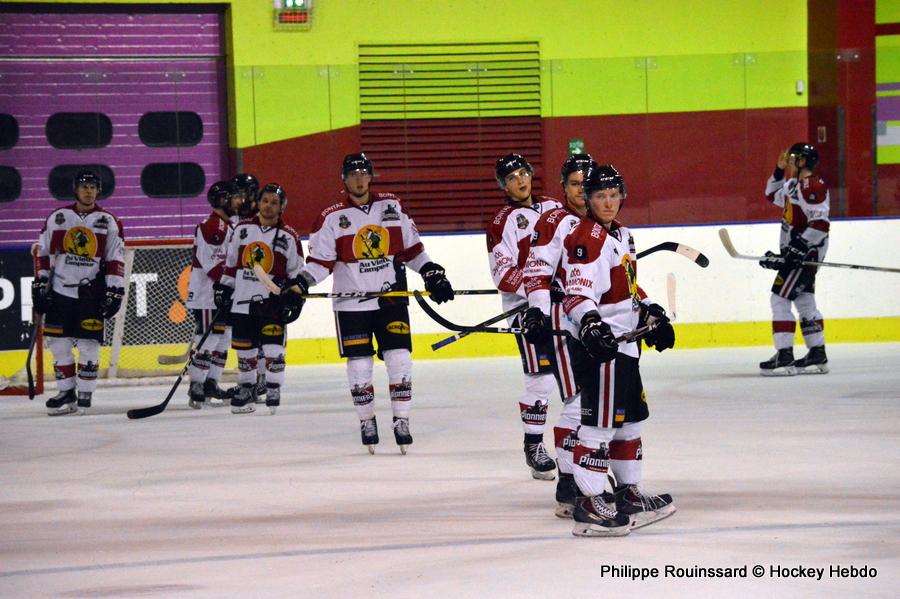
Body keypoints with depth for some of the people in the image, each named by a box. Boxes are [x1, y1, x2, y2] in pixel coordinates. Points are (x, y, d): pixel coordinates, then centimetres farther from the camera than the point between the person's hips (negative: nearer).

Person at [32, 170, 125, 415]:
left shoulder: (109, 222, 2)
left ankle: (85, 394, 4)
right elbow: (43, 253, 10)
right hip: (60, 291, 2)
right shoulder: (57, 218, 5)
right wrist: (40, 284, 5)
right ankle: (66, 392, 12)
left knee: (89, 344, -5)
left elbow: (116, 259, 2)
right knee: (59, 344, 2)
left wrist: (115, 291, -5)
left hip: (91, 292, -2)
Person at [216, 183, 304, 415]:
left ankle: (273, 391, 2)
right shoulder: (242, 229, 6)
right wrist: (223, 289, 11)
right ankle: (246, 389, 22)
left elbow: (296, 272, 3)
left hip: (272, 302, -3)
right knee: (244, 349, 8)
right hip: (242, 300, 3)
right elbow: (230, 263, 14)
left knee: (272, 348, -9)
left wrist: (295, 299, -4)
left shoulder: (289, 237, -1)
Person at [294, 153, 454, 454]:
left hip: (391, 297, 1)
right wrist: (301, 282, -16)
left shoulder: (392, 206, 6)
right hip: (351, 303, -1)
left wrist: (432, 273, 5)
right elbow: (321, 260, -1)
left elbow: (411, 247, 12)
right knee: (359, 365, 0)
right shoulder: (332, 217, -1)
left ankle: (401, 421, 4)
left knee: (399, 360, -5)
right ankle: (367, 422, 14)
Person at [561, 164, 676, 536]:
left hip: (622, 342, 10)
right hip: (598, 342, -10)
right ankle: (589, 505, -11)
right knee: (601, 422, -12)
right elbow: (577, 295, -24)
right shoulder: (585, 238, -16)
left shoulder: (620, 234, 16)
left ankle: (628, 493, 29)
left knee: (630, 418, 17)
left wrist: (651, 315, 24)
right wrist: (590, 324, -39)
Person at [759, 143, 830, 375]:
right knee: (804, 302, 13)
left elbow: (820, 224, -23)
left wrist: (798, 248, -26)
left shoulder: (813, 186, -17)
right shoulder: (793, 185, 14)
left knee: (780, 299, -12)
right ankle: (818, 356, 17)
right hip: (795, 252, 10)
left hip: (807, 252, -10)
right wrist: (779, 171, 18)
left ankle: (784, 357, -13)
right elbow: (772, 195, 33)